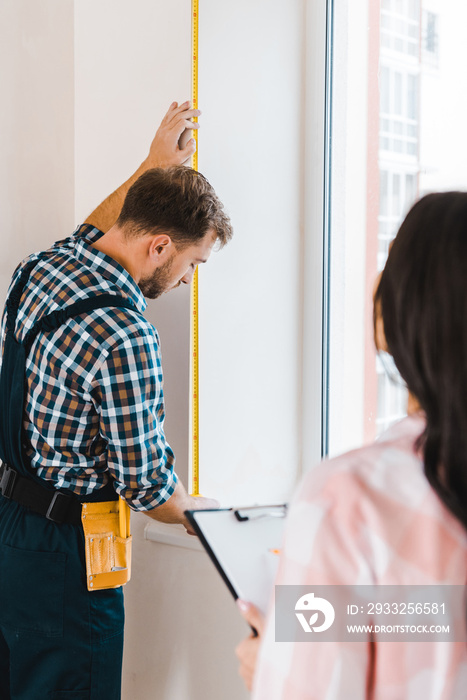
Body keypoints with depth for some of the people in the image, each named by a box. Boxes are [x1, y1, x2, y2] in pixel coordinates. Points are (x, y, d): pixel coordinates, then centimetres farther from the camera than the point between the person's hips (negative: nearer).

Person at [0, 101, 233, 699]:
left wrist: (153, 168, 31)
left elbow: (86, 237, 26)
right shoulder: (124, 340, -28)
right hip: (62, 556, -9)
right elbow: (148, 488, -20)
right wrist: (218, 519, 0)